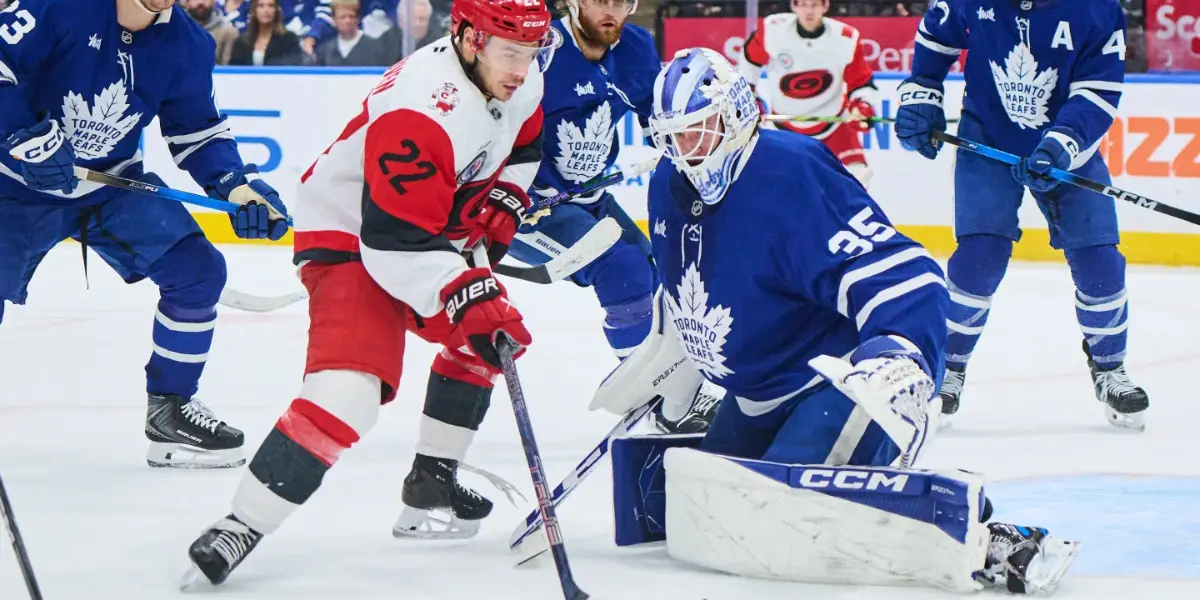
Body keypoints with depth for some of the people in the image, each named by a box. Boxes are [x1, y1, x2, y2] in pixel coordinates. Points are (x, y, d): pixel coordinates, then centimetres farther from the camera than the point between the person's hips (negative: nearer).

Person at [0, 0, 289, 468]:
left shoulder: (184, 43, -5)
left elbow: (198, 131, 5)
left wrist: (237, 184, -11)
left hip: (114, 184, 5)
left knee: (198, 270, -5)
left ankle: (170, 410, 10)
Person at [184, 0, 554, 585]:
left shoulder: (520, 80, -7)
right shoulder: (419, 111, -34)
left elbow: (523, 142, 18)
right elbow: (398, 243, -35)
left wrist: (504, 199, 1)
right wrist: (469, 299, -40)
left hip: (432, 227, 10)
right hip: (349, 235, -10)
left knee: (489, 335, 20)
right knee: (349, 392, -26)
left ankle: (433, 476, 35)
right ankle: (239, 528, -24)